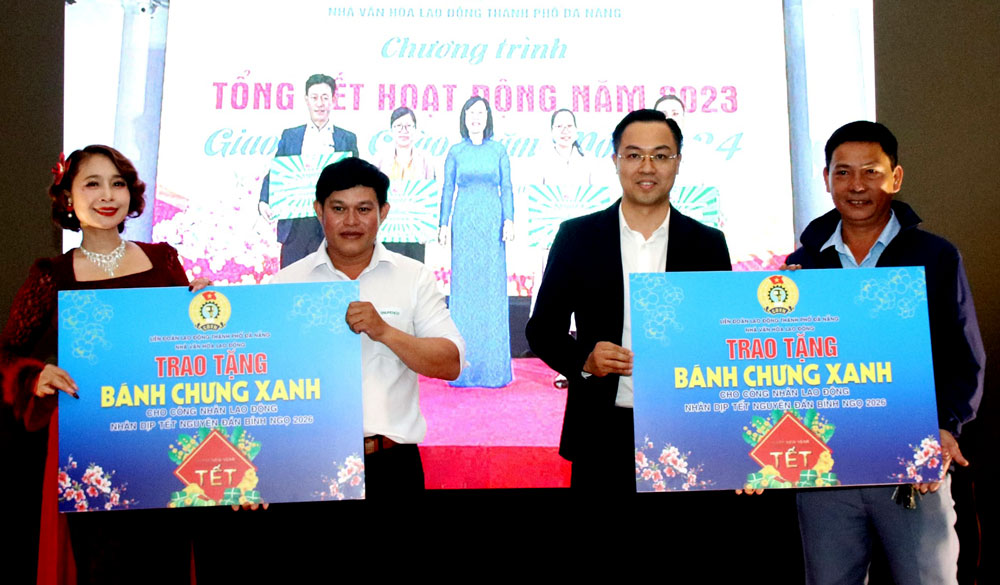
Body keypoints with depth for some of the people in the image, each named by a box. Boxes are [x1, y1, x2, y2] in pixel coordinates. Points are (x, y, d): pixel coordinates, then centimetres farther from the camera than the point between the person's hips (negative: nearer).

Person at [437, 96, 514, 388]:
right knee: (464, 284, -1)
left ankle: (492, 363, 5)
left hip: (492, 222, 0)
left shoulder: (498, 150, 7)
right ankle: (464, 363, 5)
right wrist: (444, 224, 1)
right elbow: (447, 189, 8)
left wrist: (509, 220, -5)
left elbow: (507, 188, 5)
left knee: (493, 285, -1)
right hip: (464, 222, 0)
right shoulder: (456, 152, 8)